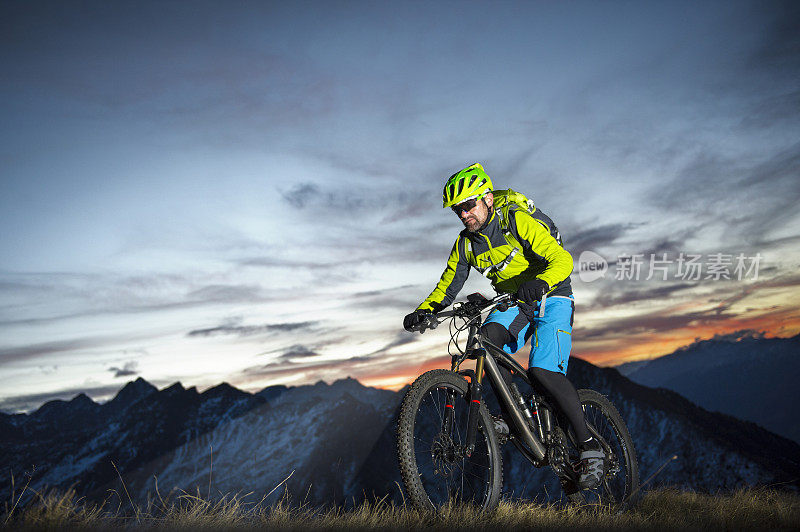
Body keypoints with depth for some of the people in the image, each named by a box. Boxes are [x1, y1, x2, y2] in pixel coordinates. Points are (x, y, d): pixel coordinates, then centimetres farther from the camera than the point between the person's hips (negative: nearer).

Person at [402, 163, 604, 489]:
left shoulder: (520, 223, -19)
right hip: (514, 303, 5)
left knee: (543, 371, -23)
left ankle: (589, 448, -10)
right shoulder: (466, 242, -1)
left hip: (550, 299, -5)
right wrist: (423, 311, -15)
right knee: (488, 337, -27)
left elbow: (562, 260, -27)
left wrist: (539, 283, -48)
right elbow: (448, 284, 3)